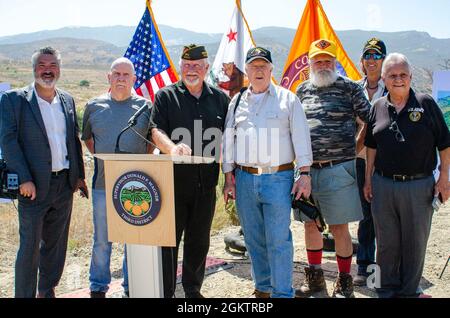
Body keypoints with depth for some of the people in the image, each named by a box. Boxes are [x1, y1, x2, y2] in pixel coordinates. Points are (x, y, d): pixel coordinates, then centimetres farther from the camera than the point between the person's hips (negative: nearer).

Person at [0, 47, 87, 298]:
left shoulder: (68, 100, 11)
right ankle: (25, 295, 14)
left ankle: (47, 292, 29)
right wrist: (24, 179, -16)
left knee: (56, 244, 14)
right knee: (30, 247, 1)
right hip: (35, 186, -5)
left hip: (65, 183, 5)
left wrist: (79, 175, 10)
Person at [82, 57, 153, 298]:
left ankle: (131, 286, 24)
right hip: (103, 184, 0)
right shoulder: (94, 106, 5)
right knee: (102, 239, 9)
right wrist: (99, 157, 6)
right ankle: (98, 287, 23)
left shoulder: (144, 106, 3)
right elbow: (87, 137, 18)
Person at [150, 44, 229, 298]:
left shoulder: (220, 98, 11)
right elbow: (156, 130, -8)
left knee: (199, 240, 12)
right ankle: (165, 291, 11)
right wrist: (172, 147, -28)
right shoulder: (166, 96, 3)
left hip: (206, 182, 3)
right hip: (174, 181, -3)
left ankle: (193, 289, 26)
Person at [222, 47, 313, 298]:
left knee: (279, 240, -5)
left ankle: (282, 293, 5)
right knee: (254, 240, 11)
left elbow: (301, 137, 1)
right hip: (244, 179, 4)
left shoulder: (288, 99, 5)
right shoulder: (237, 103, 14)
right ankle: (263, 288, 26)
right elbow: (229, 141, 14)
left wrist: (305, 173, -6)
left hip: (279, 178, -3)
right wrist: (229, 178, 8)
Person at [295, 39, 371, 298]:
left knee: (339, 228, 2)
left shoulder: (349, 87, 0)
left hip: (338, 169, -4)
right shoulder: (302, 90, 11)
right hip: (306, 169, 4)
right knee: (310, 224, 13)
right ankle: (314, 277, 30)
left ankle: (344, 283, 19)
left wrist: (354, 148, 1)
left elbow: (370, 120, 4)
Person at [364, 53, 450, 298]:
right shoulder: (378, 107, 6)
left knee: (415, 243, 8)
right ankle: (387, 289, 26)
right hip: (383, 185, 2)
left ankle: (409, 291, 23)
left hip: (419, 185, -2)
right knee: (386, 243, 11)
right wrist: (368, 179, 10)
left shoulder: (426, 103, -2)